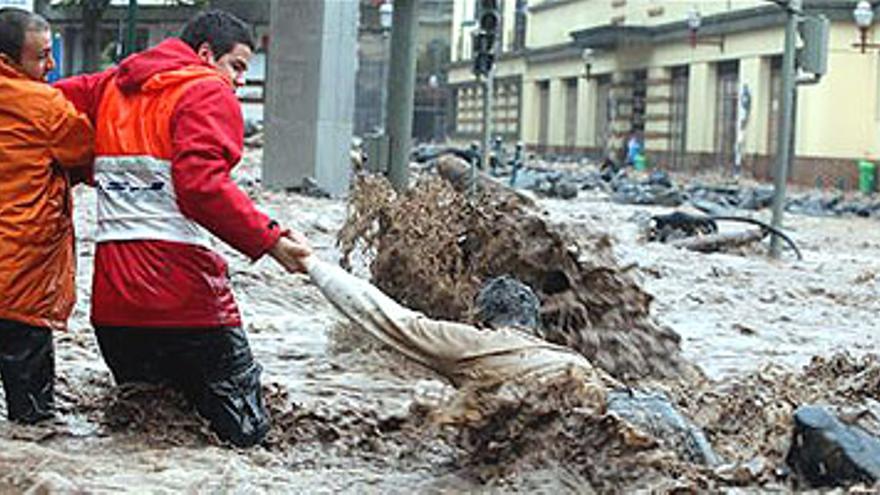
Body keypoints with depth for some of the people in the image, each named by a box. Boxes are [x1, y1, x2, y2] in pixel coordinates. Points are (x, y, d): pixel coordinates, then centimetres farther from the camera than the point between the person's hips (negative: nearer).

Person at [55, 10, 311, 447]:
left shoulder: (109, 87, 19)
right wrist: (270, 240, -19)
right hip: (183, 291, -6)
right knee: (243, 430, 1)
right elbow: (201, 184, -18)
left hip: (112, 294, 7)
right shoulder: (208, 93, -3)